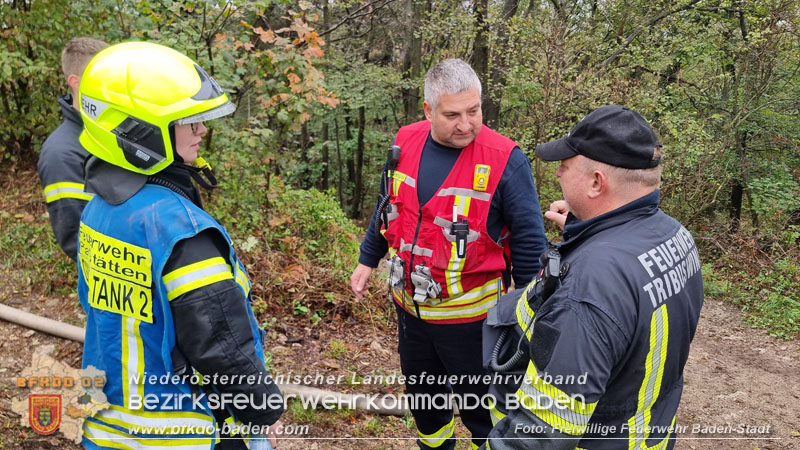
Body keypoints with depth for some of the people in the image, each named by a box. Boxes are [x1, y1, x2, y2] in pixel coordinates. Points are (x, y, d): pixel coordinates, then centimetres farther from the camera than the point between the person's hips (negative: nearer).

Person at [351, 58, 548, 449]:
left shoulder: (504, 160, -20)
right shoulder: (406, 142, -4)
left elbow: (528, 239, -12)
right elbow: (387, 206, 11)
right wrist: (368, 260, 18)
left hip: (470, 312, -5)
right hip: (409, 303, 6)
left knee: (480, 404, 14)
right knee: (421, 391, 26)